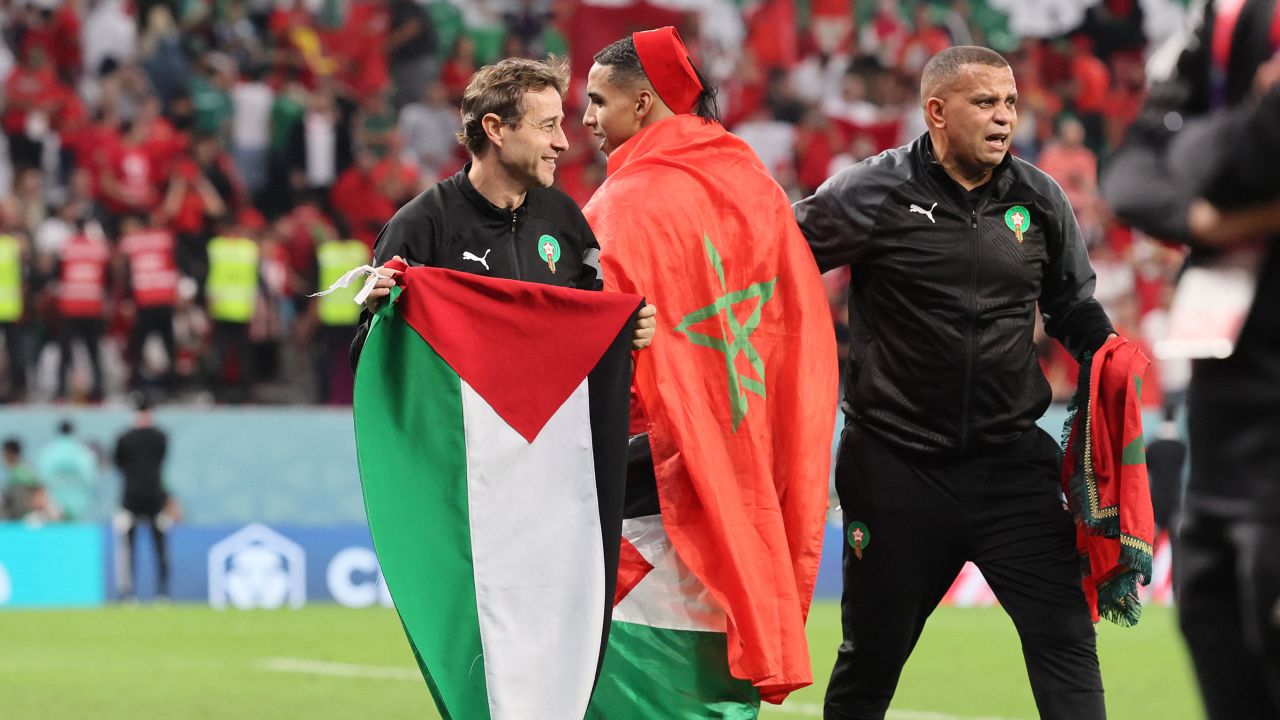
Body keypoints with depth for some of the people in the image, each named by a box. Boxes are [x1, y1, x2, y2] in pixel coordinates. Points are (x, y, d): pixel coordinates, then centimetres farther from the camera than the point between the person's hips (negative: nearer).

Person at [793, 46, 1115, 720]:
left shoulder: (1039, 199, 4)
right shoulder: (874, 192, -8)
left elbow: (1074, 309, 17)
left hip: (1012, 459, 2)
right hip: (898, 462, -2)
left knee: (1065, 637, -8)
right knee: (871, 656, 11)